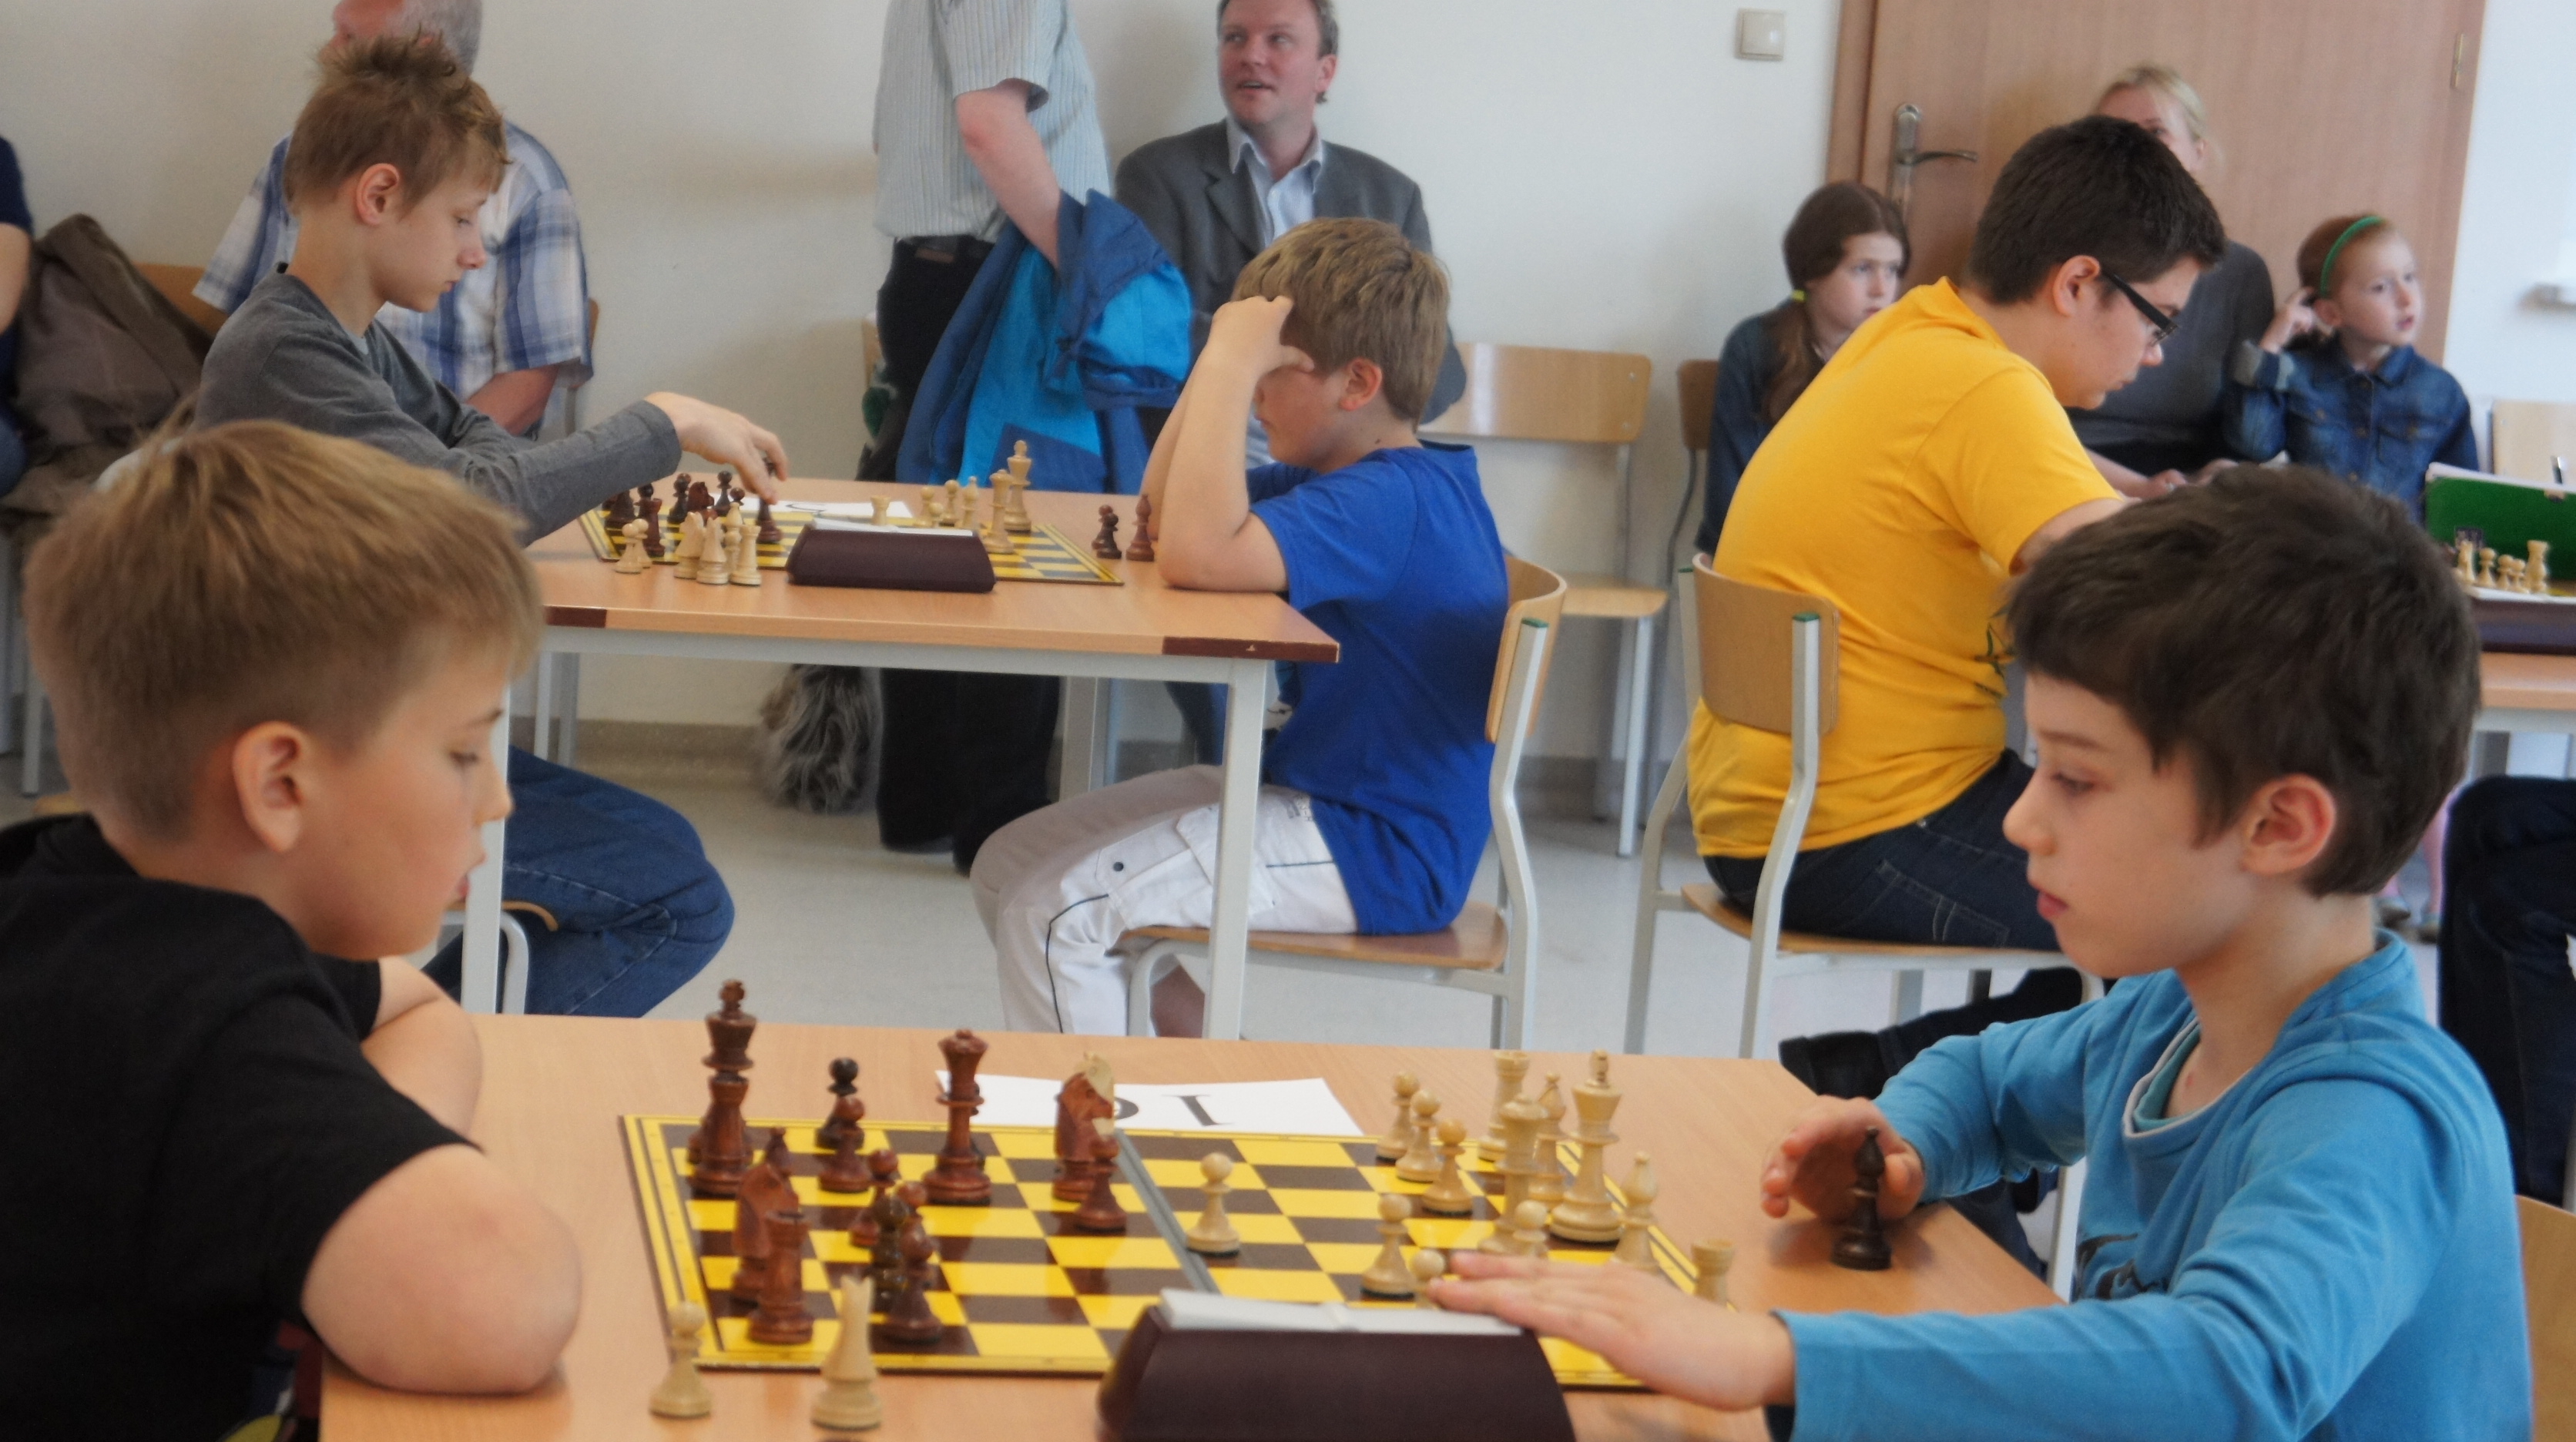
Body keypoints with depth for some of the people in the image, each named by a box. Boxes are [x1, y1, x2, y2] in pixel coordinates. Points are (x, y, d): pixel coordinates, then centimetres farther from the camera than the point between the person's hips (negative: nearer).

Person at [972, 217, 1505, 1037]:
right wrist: (1224, 361, 1)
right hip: (1315, 795, 11)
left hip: (1376, 853, -11)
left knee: (1055, 912, -20)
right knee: (1010, 867, 9)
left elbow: (1199, 553, -38)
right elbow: (1160, 510, 15)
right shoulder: (1389, 479, 9)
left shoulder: (1390, 501, -23)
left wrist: (1233, 364, -28)